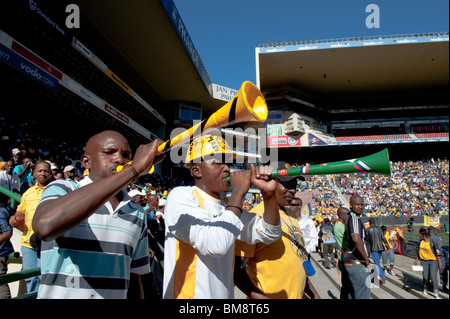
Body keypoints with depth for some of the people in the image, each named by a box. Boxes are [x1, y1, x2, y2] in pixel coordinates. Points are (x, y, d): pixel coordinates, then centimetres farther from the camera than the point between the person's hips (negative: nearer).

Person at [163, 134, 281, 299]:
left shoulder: (228, 205, 7)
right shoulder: (180, 196, -16)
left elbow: (268, 234, 6)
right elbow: (215, 245, -29)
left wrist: (268, 193, -9)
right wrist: (238, 192, -21)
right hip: (188, 294, -7)